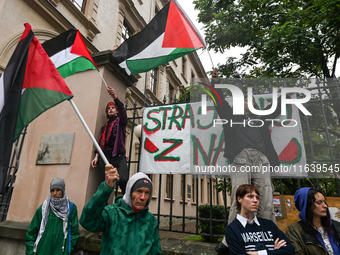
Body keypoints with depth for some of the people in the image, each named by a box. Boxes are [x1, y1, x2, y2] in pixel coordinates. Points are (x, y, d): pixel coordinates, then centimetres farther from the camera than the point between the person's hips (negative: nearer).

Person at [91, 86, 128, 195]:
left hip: (118, 156, -4)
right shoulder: (105, 126, 26)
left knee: (123, 180, -25)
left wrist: (115, 97, -23)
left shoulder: (120, 121, 15)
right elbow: (101, 142, 19)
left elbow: (122, 109, -6)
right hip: (104, 156, 4)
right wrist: (96, 156, 5)